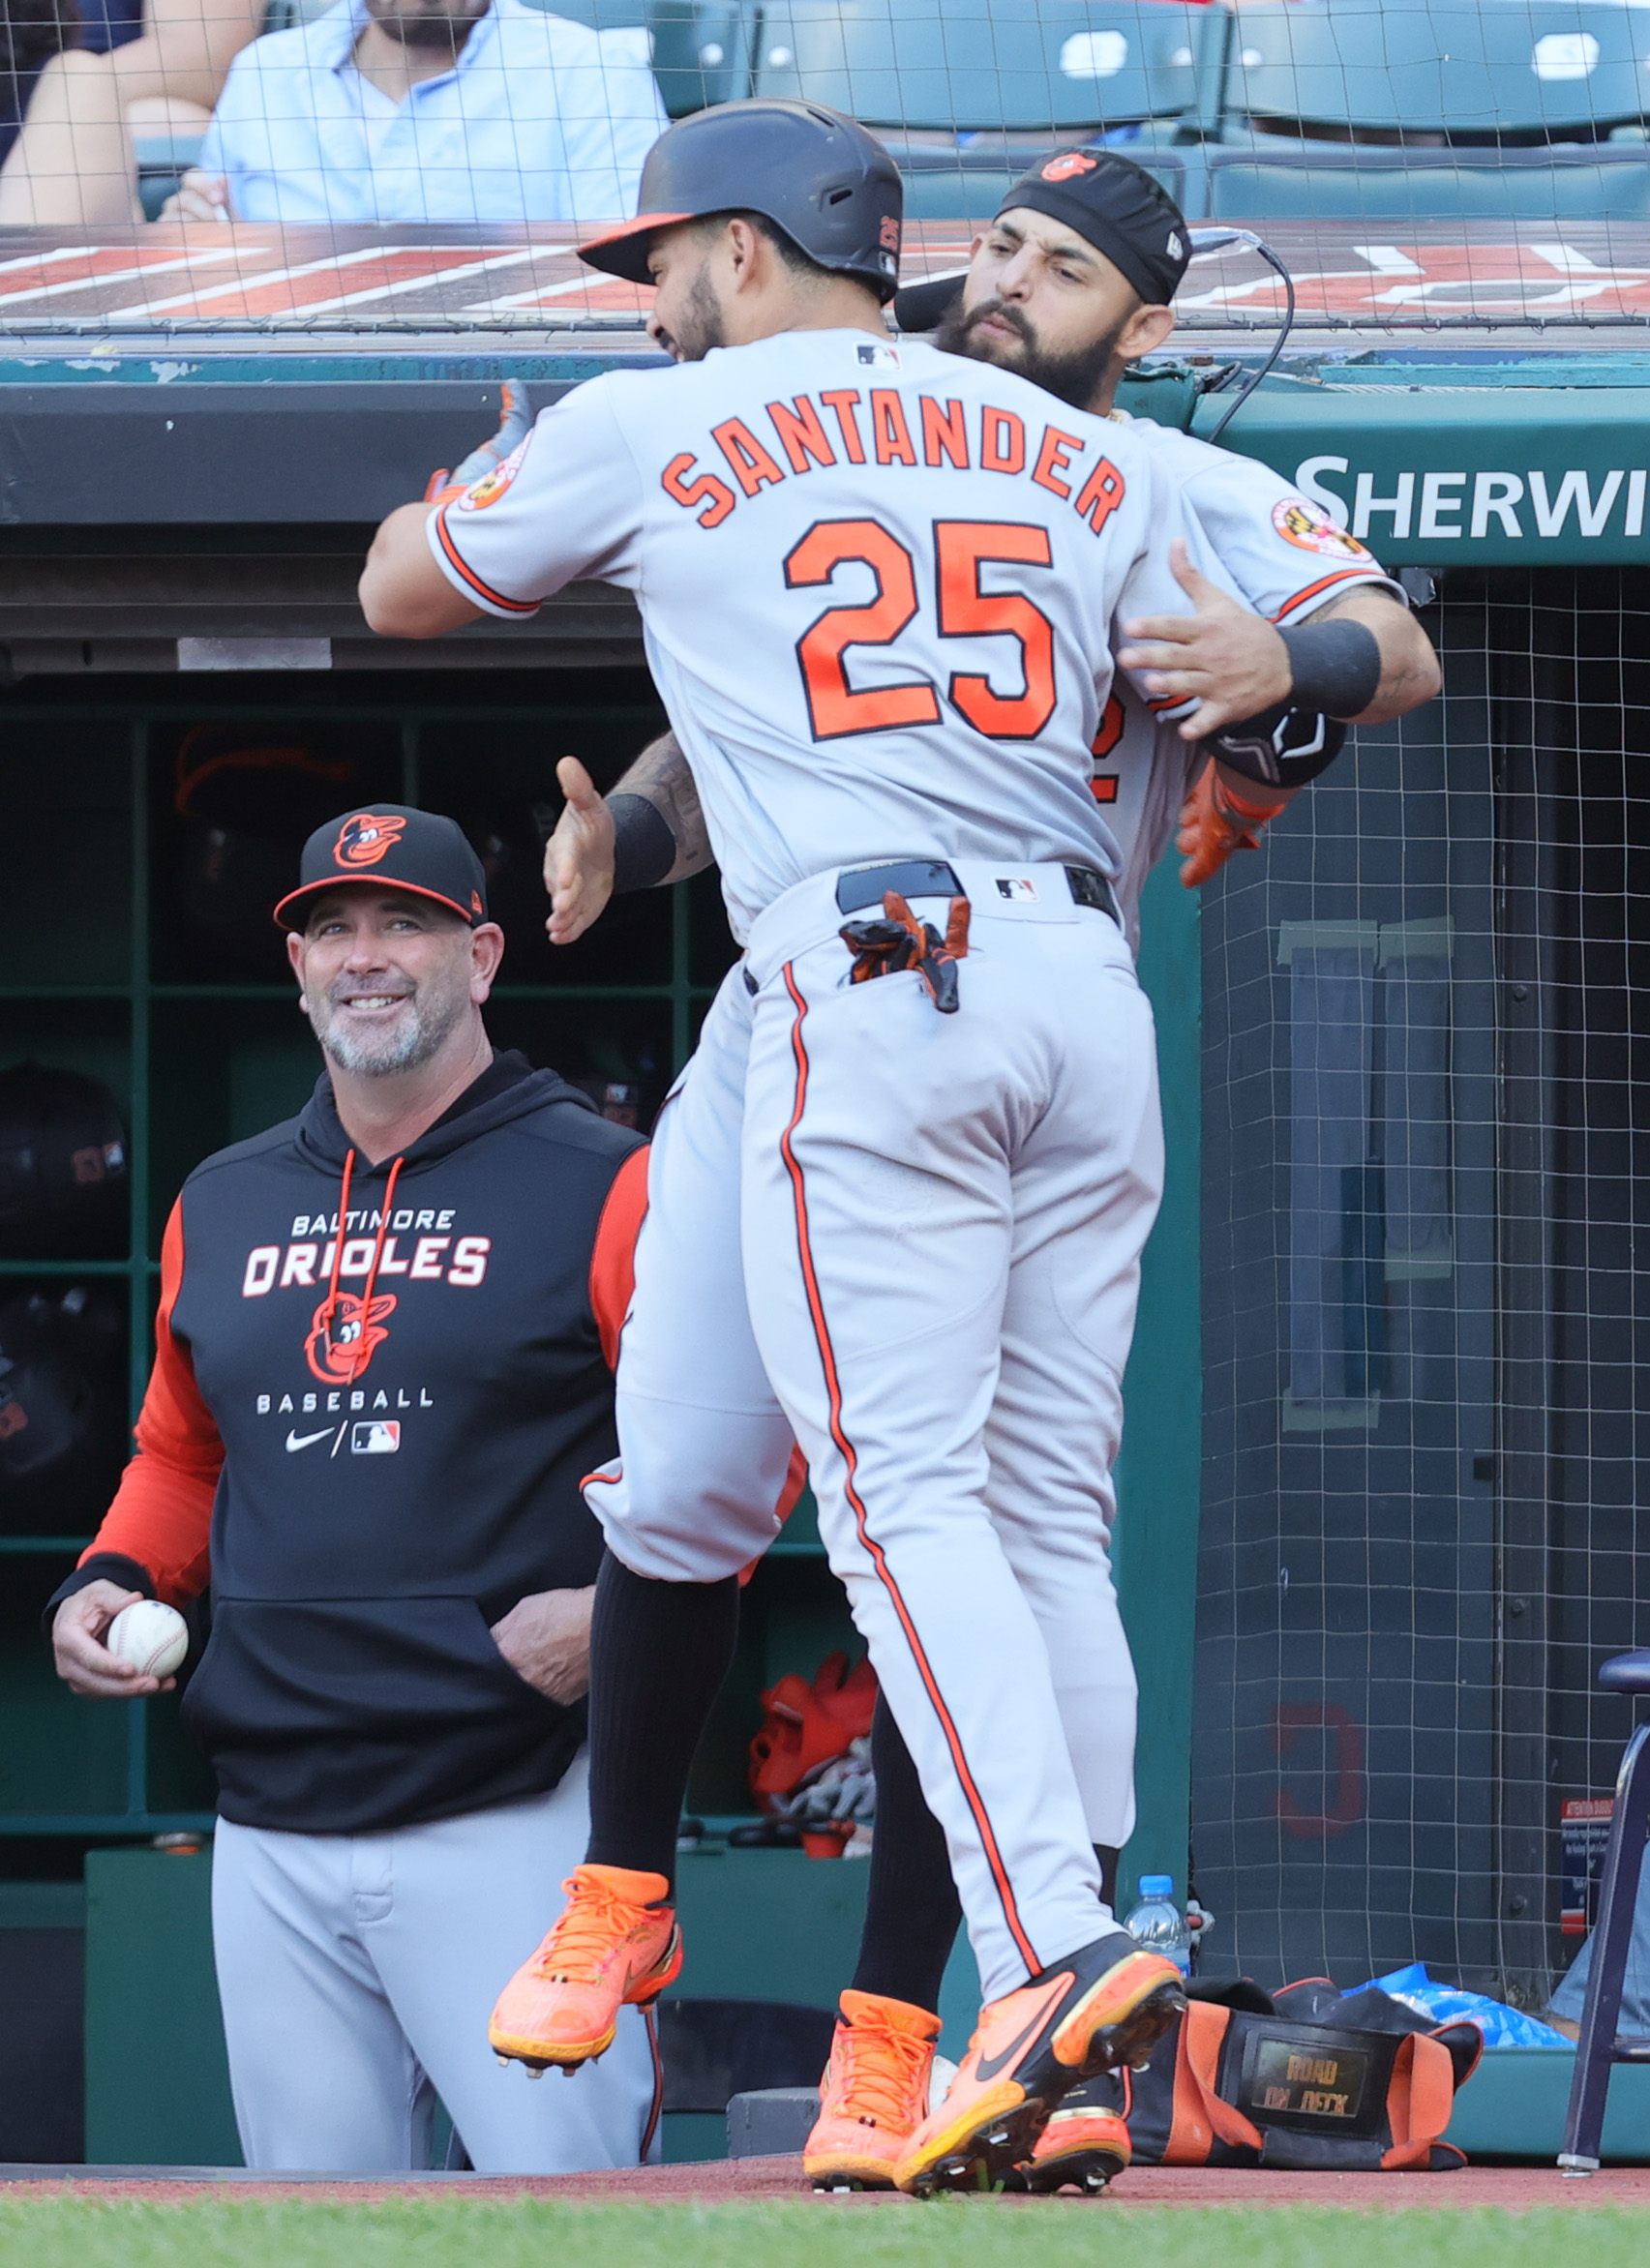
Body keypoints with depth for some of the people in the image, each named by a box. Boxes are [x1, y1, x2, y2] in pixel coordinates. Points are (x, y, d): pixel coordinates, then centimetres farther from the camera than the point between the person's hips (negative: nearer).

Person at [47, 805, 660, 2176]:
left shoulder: (603, 1187, 0)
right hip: (272, 1838, 5)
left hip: (510, 1815, -5)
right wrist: (107, 1585, 12)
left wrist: (616, 1609, -17)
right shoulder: (221, 1207, 18)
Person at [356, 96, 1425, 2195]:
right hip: (1087, 987, 5)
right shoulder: (1080, 457, 19)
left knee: (903, 1494, -9)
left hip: (864, 992, -5)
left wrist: (493, 481, 45)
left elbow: (397, 591, 24)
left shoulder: (646, 432, 9)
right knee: (1043, 1512, 7)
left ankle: (1051, 1946, -28)